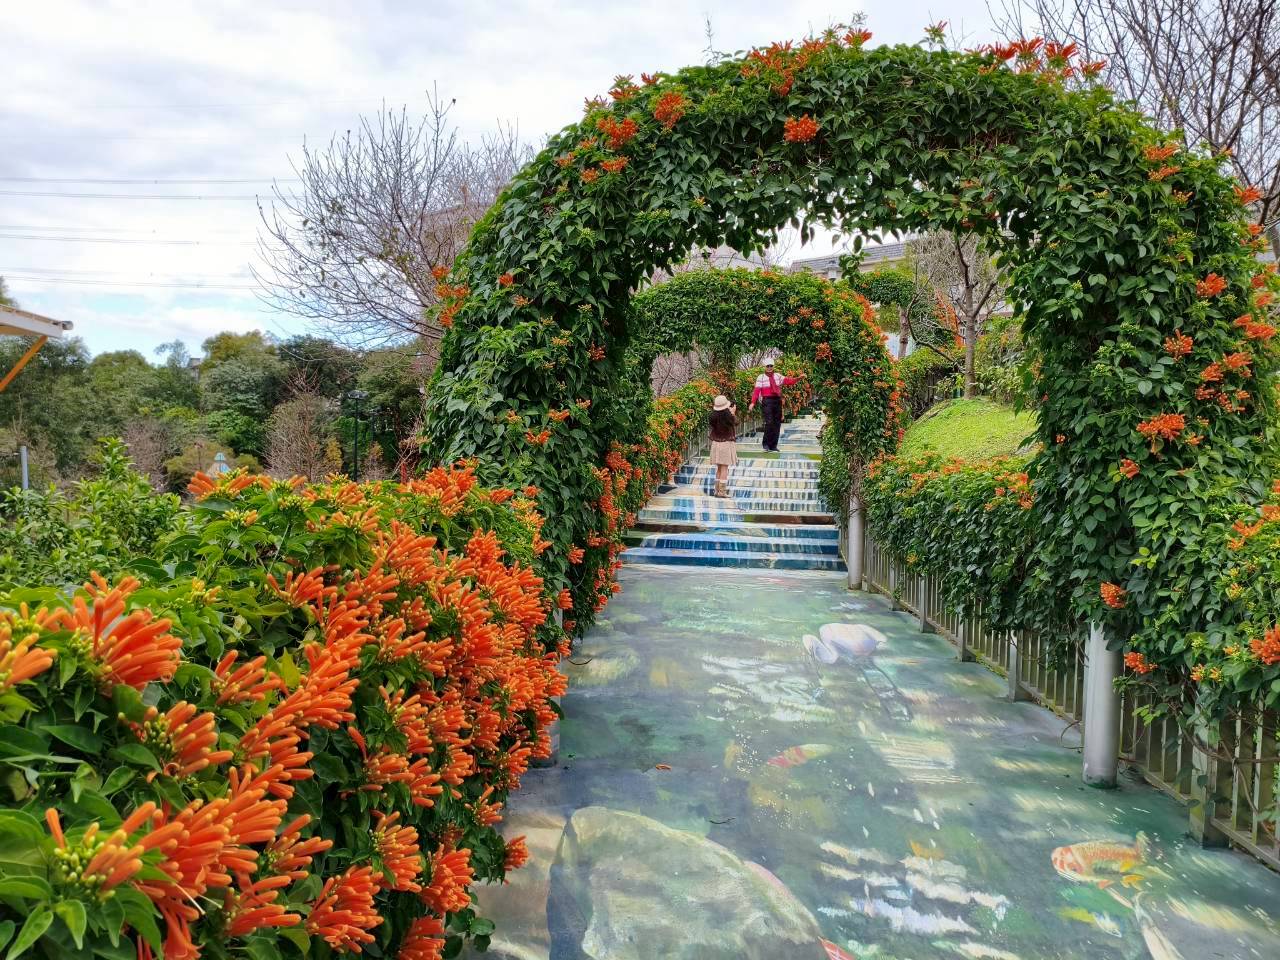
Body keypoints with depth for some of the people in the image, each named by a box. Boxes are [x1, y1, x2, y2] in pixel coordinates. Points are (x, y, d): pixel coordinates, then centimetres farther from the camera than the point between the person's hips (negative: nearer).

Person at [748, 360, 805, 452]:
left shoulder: (778, 377, 13)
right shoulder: (761, 378, -1)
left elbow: (788, 381, 5)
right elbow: (757, 391, -9)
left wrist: (798, 378, -12)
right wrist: (753, 403, -18)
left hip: (777, 401, 5)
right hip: (767, 401, -5)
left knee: (777, 424, 6)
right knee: (769, 422, -15)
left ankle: (773, 446, 14)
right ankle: (766, 444, 1)